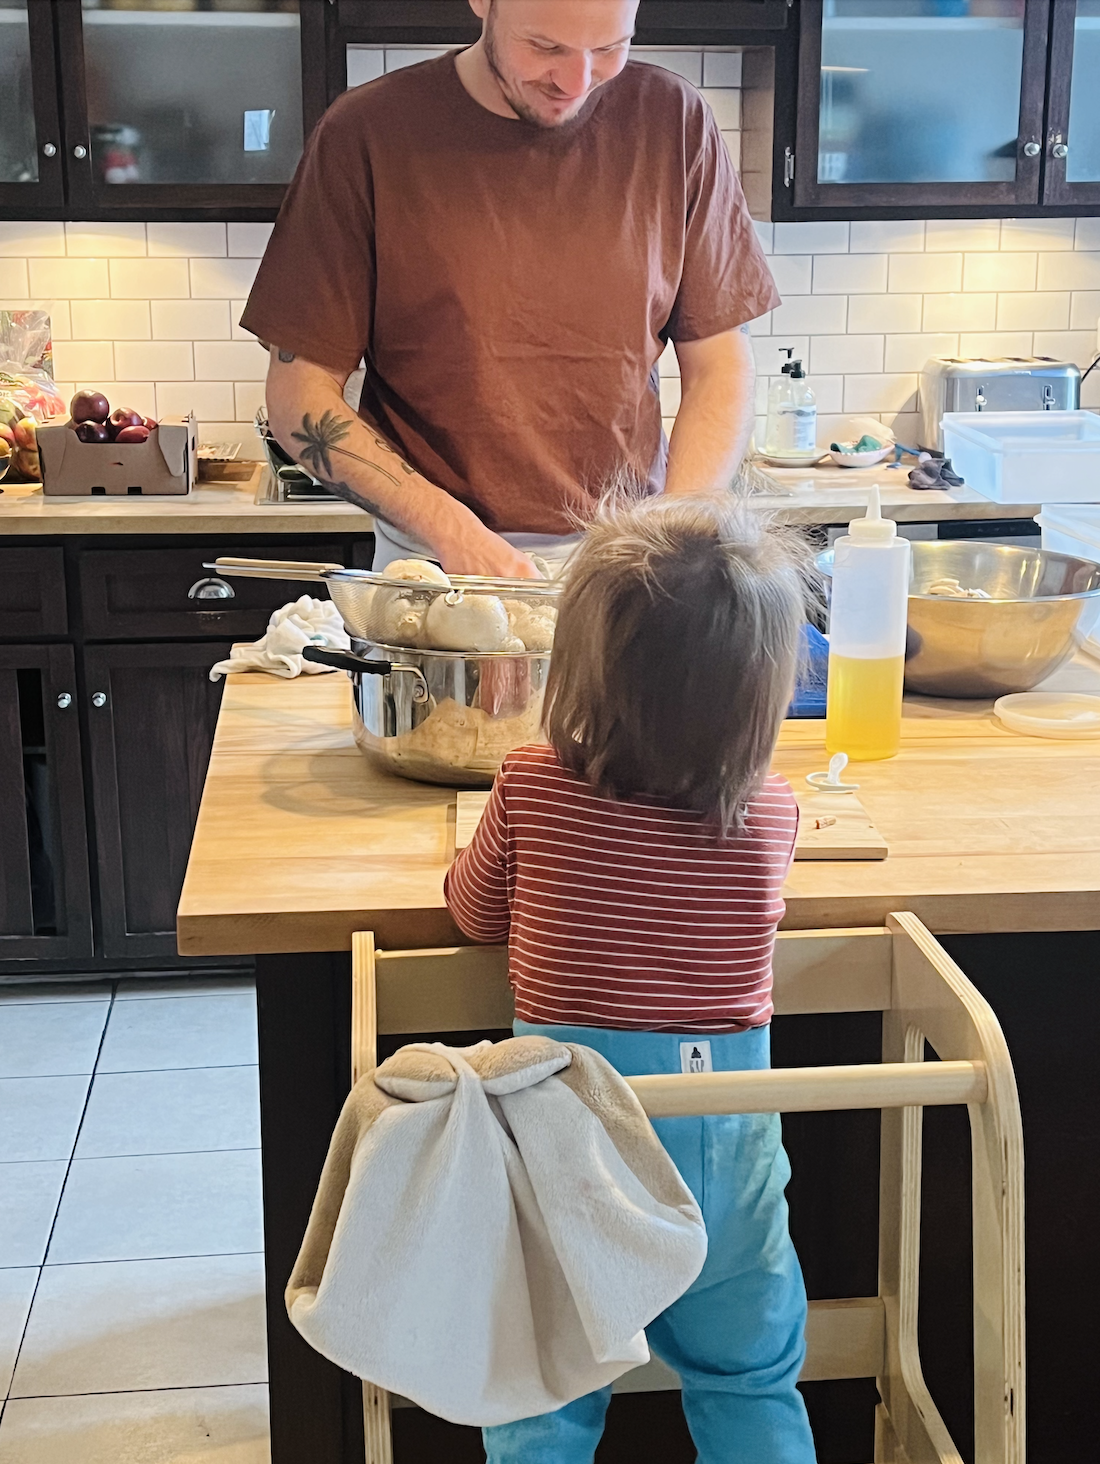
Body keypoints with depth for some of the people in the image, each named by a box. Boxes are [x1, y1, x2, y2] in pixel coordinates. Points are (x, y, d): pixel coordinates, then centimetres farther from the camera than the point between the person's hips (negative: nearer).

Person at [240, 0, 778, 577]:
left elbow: (719, 366, 4)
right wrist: (452, 533, -17)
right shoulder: (364, 134, -5)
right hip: (433, 568, -2)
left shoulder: (673, 121, 1)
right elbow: (298, 393, -5)